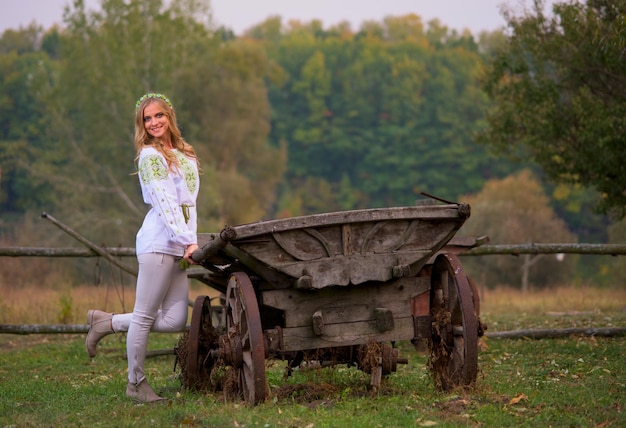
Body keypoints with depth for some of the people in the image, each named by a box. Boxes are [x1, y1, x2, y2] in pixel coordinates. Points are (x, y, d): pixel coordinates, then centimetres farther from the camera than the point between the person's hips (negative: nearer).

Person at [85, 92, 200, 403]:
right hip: (160, 241, -8)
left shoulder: (185, 155, 21)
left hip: (180, 245, 8)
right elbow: (164, 202, -13)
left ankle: (107, 322, 18)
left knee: (175, 320, 2)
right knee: (144, 316, -4)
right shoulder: (150, 156, -3)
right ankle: (136, 384, 8)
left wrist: (191, 240, 6)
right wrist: (188, 241, -21)